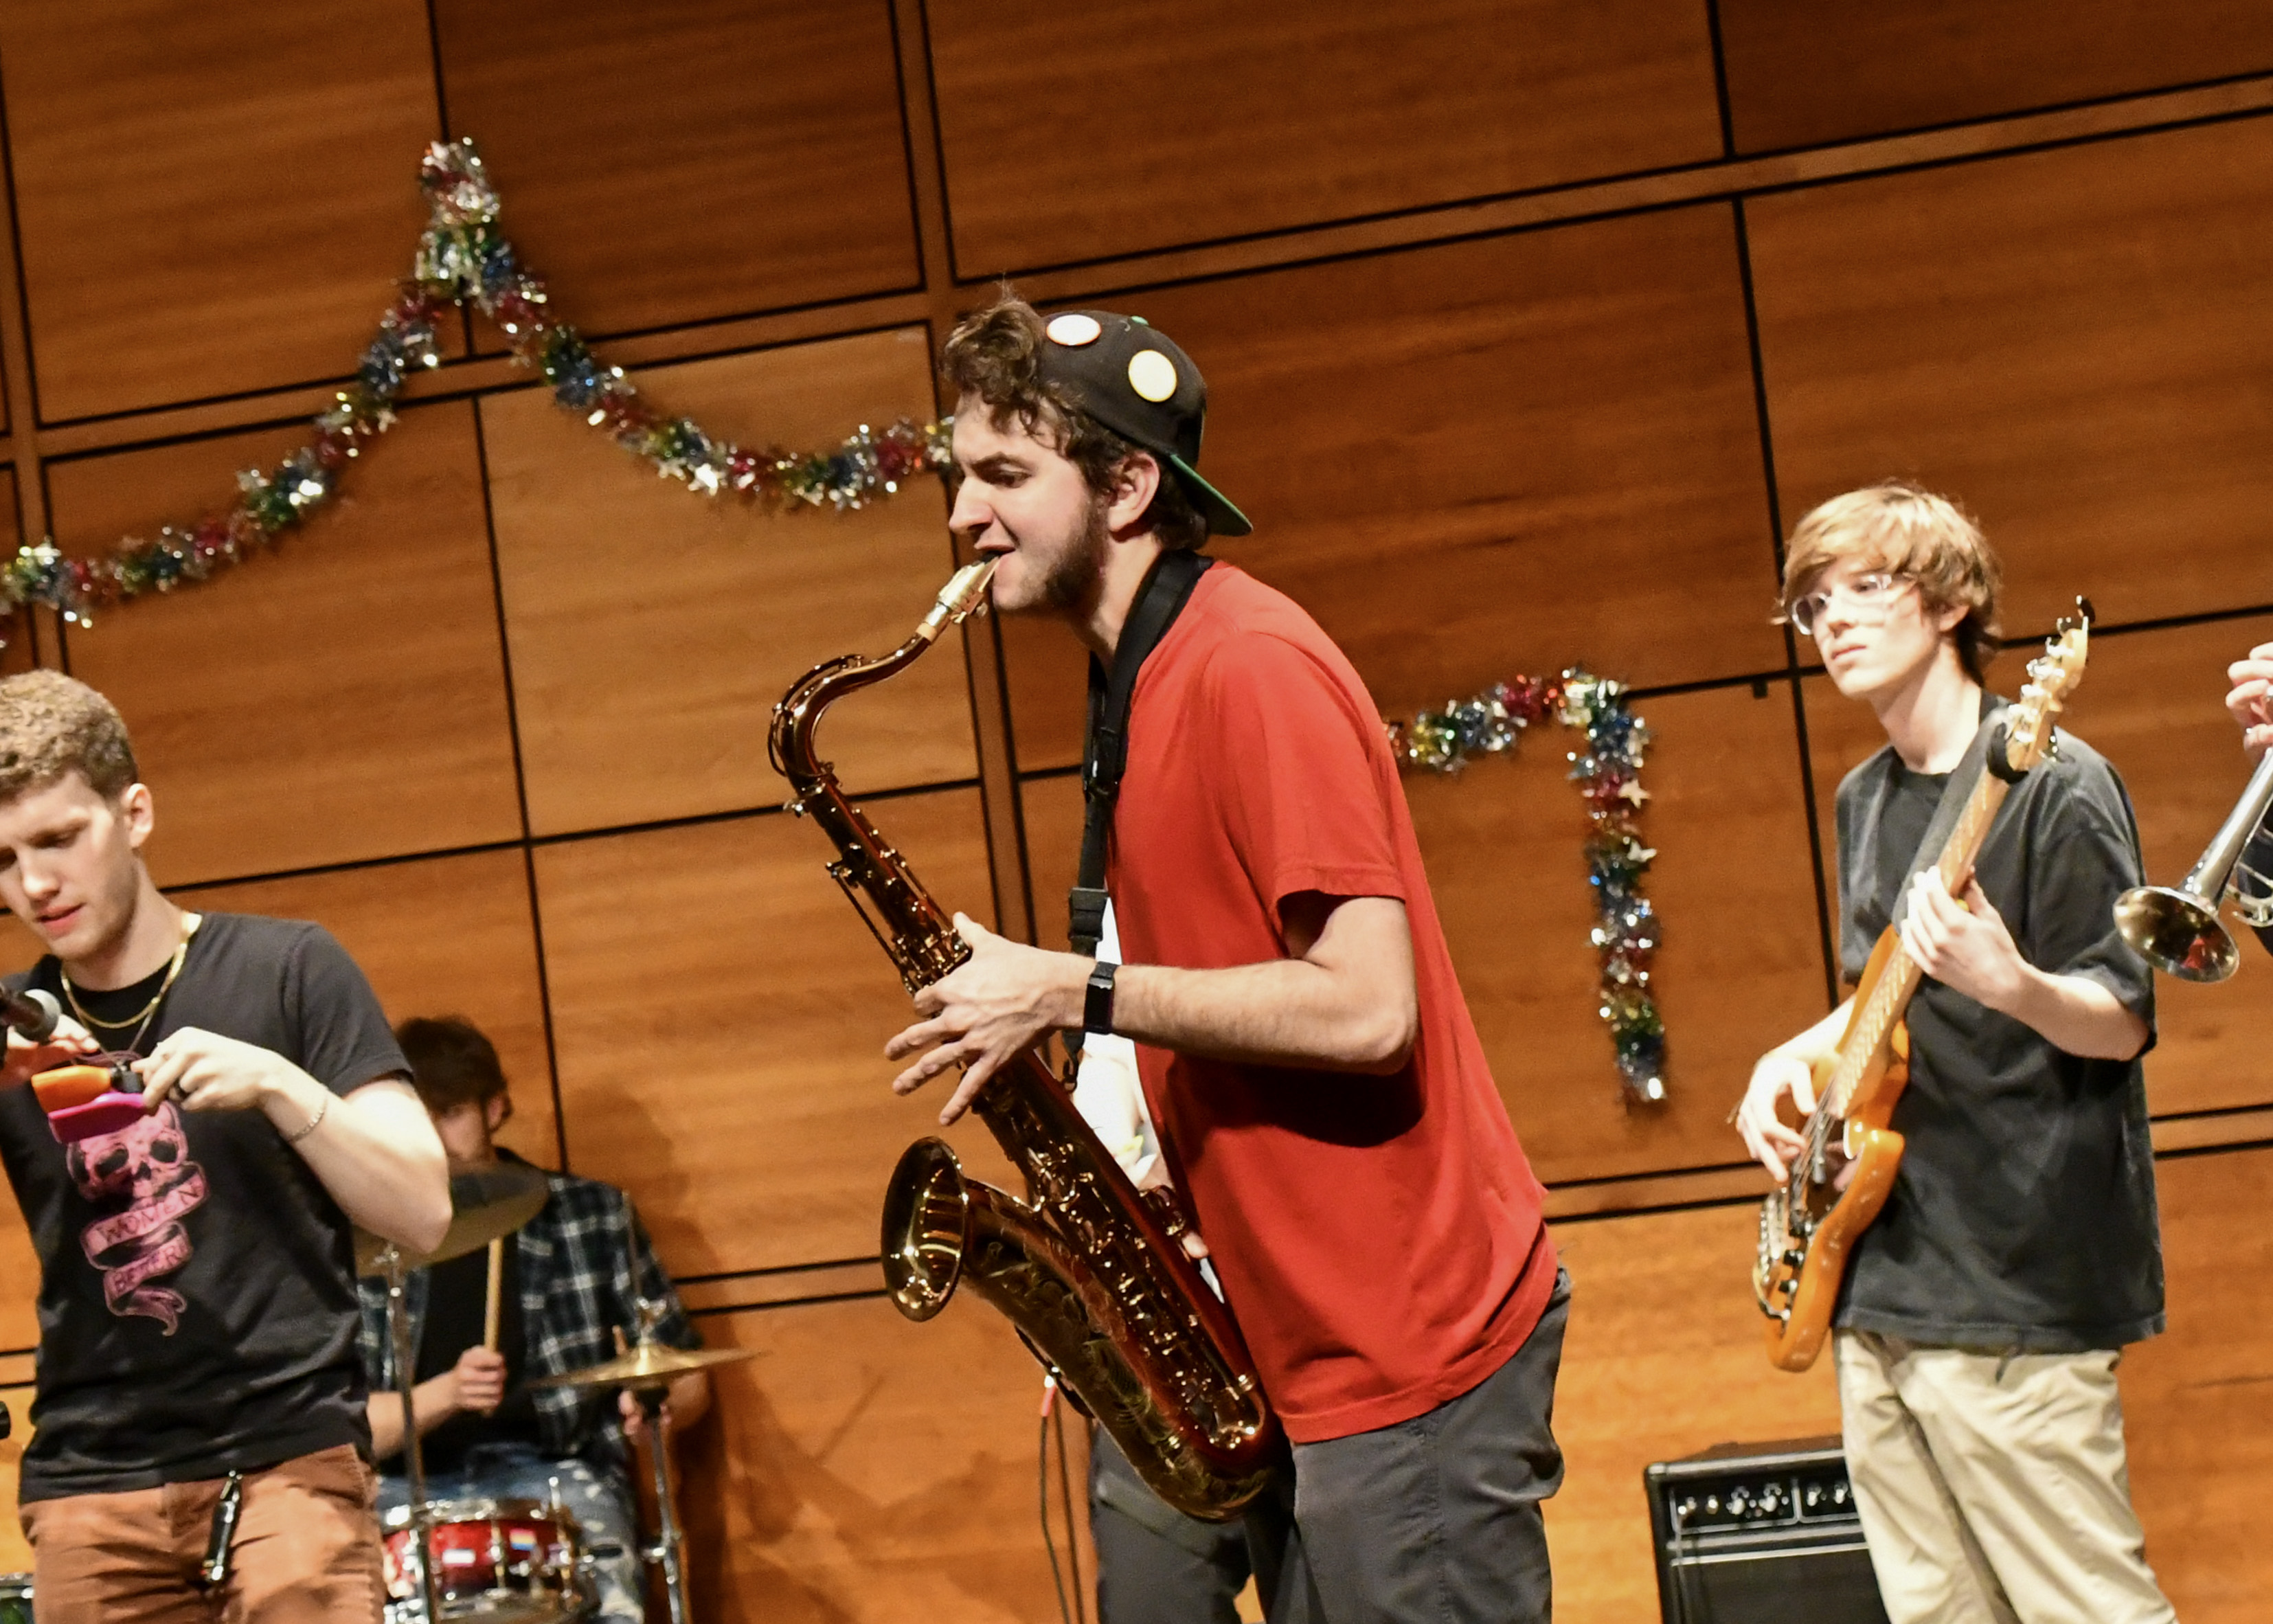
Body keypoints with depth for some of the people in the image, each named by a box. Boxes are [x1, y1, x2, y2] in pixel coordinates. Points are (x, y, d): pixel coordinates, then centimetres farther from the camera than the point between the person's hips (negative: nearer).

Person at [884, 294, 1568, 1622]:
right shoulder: (1156, 681, 13)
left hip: (1411, 1344, -9)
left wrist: (1070, 992, -17)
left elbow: (1362, 1006, -23)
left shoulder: (1249, 667, -16)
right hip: (1313, 1348, 10)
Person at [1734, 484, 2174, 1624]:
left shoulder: (2052, 783, -10)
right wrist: (1801, 1053, 6)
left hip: (2013, 1291, -8)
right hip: (1877, 1285, 8)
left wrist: (2006, 983, -32)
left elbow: (2125, 1023, -13)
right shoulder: (1864, 801, 15)